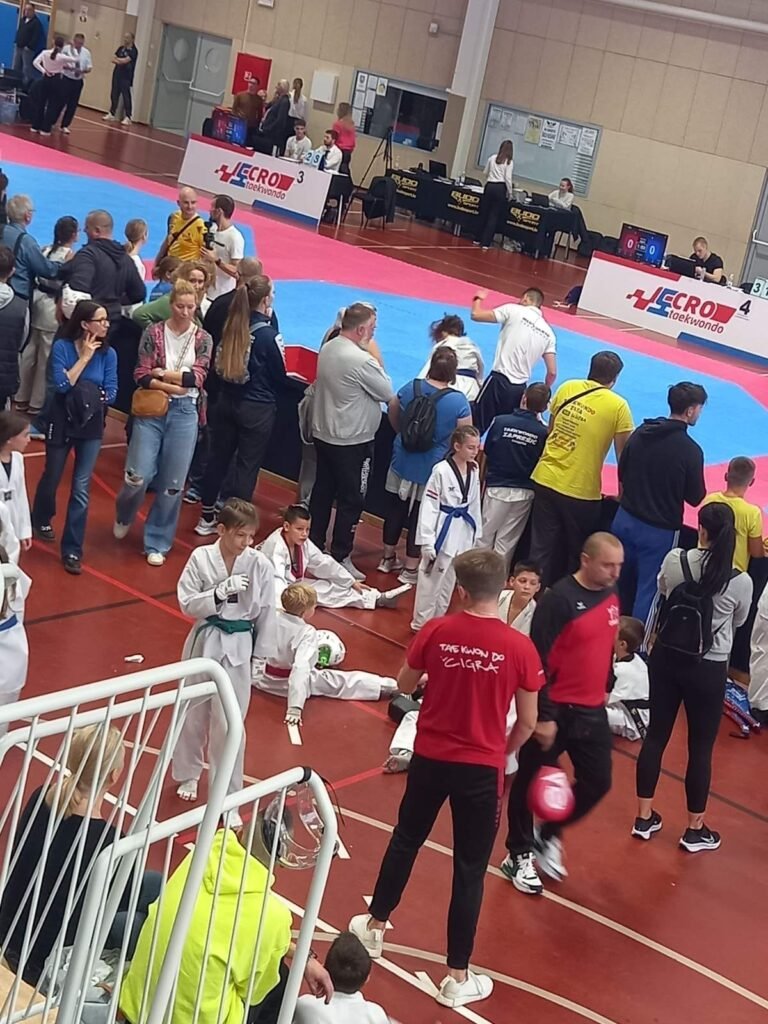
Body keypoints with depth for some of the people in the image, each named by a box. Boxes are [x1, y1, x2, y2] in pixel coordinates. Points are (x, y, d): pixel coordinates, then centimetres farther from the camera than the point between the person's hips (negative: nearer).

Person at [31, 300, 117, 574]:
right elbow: (61, 384, -24)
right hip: (62, 423, -1)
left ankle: (72, 551, 4)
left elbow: (111, 394, -8)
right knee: (52, 478, 18)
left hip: (91, 426, 1)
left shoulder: (108, 353, -8)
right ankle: (41, 520, 48)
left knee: (81, 489, -3)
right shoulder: (62, 347, -14)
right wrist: (84, 358, -22)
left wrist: (84, 396, -17)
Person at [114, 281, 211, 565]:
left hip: (185, 413, 1)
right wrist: (176, 385, -15)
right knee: (139, 475, -4)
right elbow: (142, 376, -7)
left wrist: (161, 373, -9)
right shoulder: (153, 333, -1)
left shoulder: (202, 339, 4)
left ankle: (158, 543, 17)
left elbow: (197, 377, -7)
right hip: (152, 409, -1)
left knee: (172, 483, 3)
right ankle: (124, 516, 30)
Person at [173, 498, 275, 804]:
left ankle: (228, 794, 17)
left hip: (239, 648, -1)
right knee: (193, 714, 16)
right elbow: (187, 603, -9)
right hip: (205, 641, 1)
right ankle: (188, 774, 41)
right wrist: (220, 592, -24)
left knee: (229, 722, 2)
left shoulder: (259, 564, -9)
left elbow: (266, 611, -1)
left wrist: (262, 654, 2)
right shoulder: (201, 558, -10)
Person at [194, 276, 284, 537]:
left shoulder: (232, 327, -2)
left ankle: (207, 518, 28)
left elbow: (220, 367, 8)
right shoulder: (268, 335, -17)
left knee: (218, 458, 16)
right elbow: (279, 376, -6)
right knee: (247, 466, 4)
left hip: (226, 402, 6)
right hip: (257, 409, -6)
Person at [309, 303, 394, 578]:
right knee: (351, 500, 2)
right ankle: (340, 557, 8)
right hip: (352, 442, -8)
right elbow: (389, 394, -15)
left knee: (322, 492, 17)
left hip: (323, 434, 9)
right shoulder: (361, 361, -24)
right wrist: (375, 356, -6)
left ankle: (314, 547, 27)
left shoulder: (327, 348, 2)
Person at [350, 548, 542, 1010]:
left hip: (430, 758, 2)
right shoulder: (520, 648, -15)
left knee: (406, 841, 25)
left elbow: (405, 685, 5)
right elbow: (528, 722, -6)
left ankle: (374, 925, 43)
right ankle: (458, 976, 18)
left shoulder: (436, 631, -11)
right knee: (470, 869, 9)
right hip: (481, 769, -2)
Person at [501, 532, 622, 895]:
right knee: (531, 781, 8)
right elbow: (538, 662, -20)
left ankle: (549, 835, 32)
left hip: (593, 710, 7)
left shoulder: (611, 595, 2)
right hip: (556, 710, -7)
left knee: (598, 782, 10)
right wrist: (543, 715, -20)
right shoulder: (559, 599, -20)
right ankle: (519, 855, 25)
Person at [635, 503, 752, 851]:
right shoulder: (741, 583, -15)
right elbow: (738, 622, 4)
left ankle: (644, 817, 25)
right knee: (701, 748, 11)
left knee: (656, 734, 14)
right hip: (708, 669, -2)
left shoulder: (675, 560, -11)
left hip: (666, 657, 2)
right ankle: (695, 830, 23)